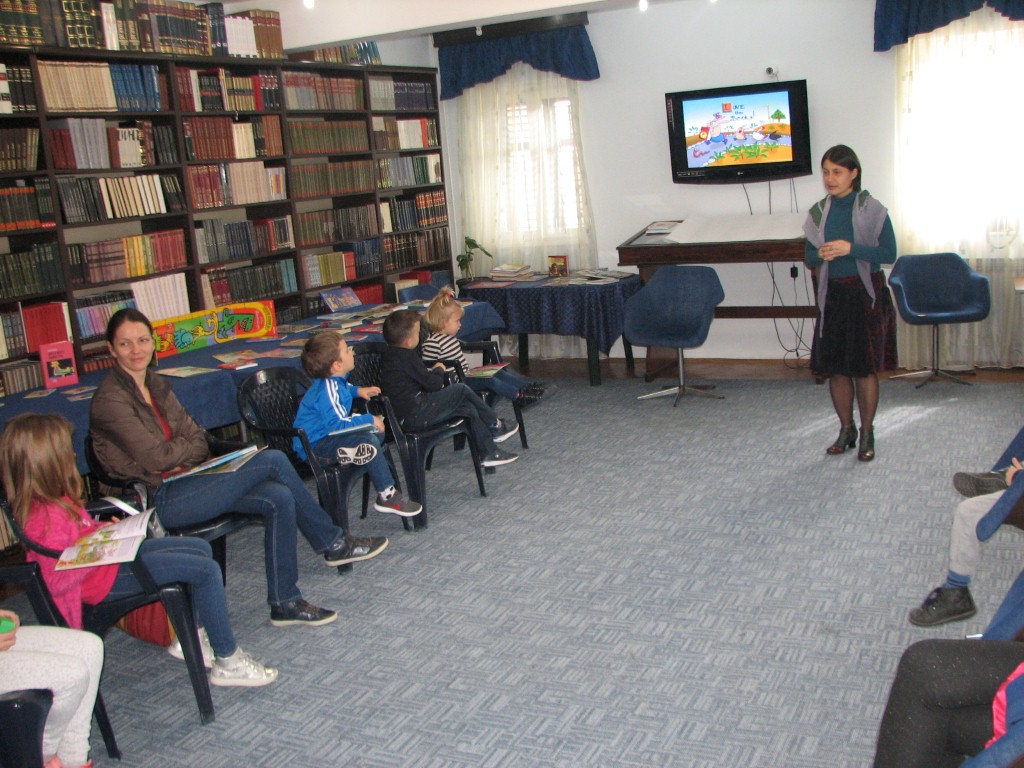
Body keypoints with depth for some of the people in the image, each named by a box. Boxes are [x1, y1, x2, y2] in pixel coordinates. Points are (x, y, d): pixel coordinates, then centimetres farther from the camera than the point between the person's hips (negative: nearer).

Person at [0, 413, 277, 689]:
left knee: (201, 548, 12)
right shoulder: (48, 517, -29)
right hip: (106, 579, -11)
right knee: (207, 570, -15)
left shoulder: (51, 500, 2)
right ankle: (228, 662, -3)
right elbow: (57, 579, -28)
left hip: (111, 555, 11)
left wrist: (103, 529, 3)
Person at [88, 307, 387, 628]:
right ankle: (332, 543, 0)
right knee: (272, 460, -16)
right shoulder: (110, 399, -14)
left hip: (182, 482, 9)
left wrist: (179, 453, -11)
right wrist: (189, 446, 1)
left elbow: (198, 438, 11)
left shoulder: (156, 385, 13)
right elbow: (156, 457, -19)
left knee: (279, 498, -11)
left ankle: (284, 602, 0)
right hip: (160, 499, -9)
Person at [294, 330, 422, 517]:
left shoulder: (334, 381, 6)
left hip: (326, 434, 12)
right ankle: (387, 497, -18)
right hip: (315, 445, -12)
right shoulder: (328, 391, -26)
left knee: (376, 432, 14)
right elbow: (338, 424, -31)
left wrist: (358, 391, 18)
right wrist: (369, 420, -22)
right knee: (369, 443, -27)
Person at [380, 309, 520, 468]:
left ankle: (489, 452, 16)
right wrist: (438, 370, 5)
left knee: (469, 408, 10)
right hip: (417, 415, -9)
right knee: (461, 389, -2)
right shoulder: (407, 357, -17)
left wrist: (430, 371, 7)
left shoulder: (390, 355, 12)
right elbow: (434, 384, -14)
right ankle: (495, 425, 16)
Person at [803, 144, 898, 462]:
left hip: (866, 295, -4)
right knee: (834, 366, 7)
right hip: (832, 294, 4)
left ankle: (867, 433, 16)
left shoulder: (871, 209, -7)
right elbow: (809, 257, 9)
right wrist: (821, 255, -13)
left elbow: (890, 253, -9)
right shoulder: (819, 212, 5)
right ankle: (846, 429, 23)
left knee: (865, 367, 2)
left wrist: (852, 249, -21)